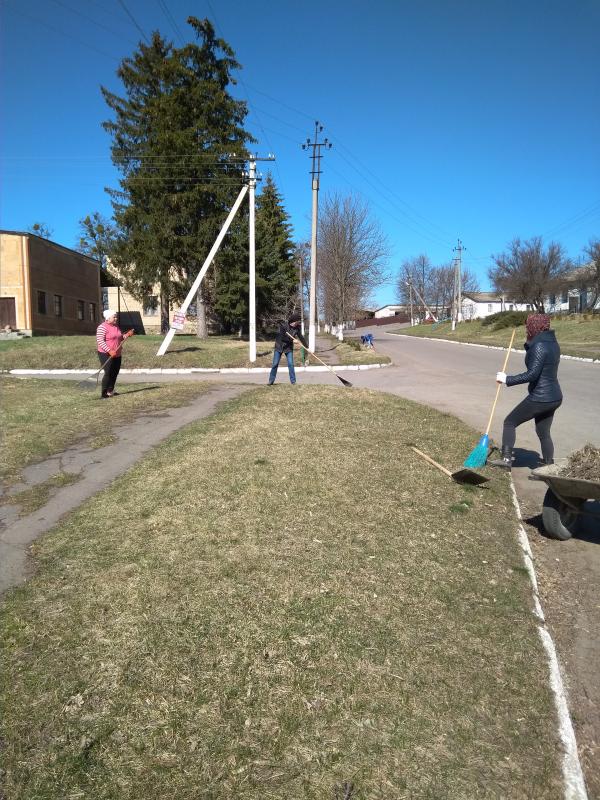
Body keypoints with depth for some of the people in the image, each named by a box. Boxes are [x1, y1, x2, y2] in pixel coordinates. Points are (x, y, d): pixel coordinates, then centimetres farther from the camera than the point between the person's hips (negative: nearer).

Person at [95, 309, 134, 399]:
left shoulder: (116, 326, 13)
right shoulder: (102, 327, -14)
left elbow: (119, 338, 22)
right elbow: (100, 341, -21)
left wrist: (127, 335, 3)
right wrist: (110, 351, -27)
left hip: (117, 355, 8)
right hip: (106, 354, -8)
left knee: (115, 373, 11)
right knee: (108, 373, -10)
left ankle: (110, 391, 23)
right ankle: (104, 394, -3)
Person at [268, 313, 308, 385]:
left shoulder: (296, 328, -7)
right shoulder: (283, 326, -19)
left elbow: (301, 337, 5)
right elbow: (282, 338, -25)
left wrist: (306, 347, 9)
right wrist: (292, 339, -29)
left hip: (288, 348, 3)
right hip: (279, 346, -3)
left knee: (291, 364, -7)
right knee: (275, 364, -2)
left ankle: (293, 381, 1)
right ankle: (271, 381, 10)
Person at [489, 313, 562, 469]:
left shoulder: (539, 346, -18)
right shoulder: (552, 343, 11)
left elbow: (532, 374, -24)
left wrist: (507, 379, -20)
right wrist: (529, 344, 11)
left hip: (539, 398, -9)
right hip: (554, 397, 9)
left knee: (510, 422, 4)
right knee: (543, 432, 20)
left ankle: (506, 459, 2)